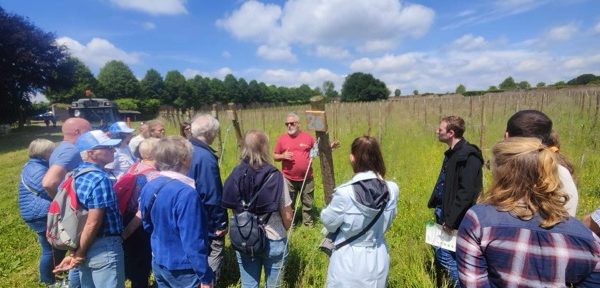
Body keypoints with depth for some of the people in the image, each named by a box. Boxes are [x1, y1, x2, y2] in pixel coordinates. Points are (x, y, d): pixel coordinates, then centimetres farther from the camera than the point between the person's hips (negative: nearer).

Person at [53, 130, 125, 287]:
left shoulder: (76, 174, 5)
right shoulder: (100, 178, -22)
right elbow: (93, 223, -24)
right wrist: (78, 255, -9)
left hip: (85, 246, 9)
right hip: (103, 248, -9)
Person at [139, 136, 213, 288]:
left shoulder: (148, 188, -2)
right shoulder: (186, 193, -28)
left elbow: (147, 225, 11)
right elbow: (194, 241, -26)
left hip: (158, 264, 8)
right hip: (183, 269, -8)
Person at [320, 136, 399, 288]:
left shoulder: (344, 193, -27)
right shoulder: (392, 190, -13)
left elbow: (328, 222, -9)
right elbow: (386, 223, 4)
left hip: (349, 261, -3)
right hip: (378, 260, 4)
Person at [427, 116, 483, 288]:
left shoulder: (468, 156, -19)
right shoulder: (451, 153, 10)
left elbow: (466, 192, -24)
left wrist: (451, 220, -23)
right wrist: (437, 207, 13)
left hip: (453, 217, -9)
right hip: (442, 211, 9)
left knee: (445, 255, -3)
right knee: (439, 251, 18)